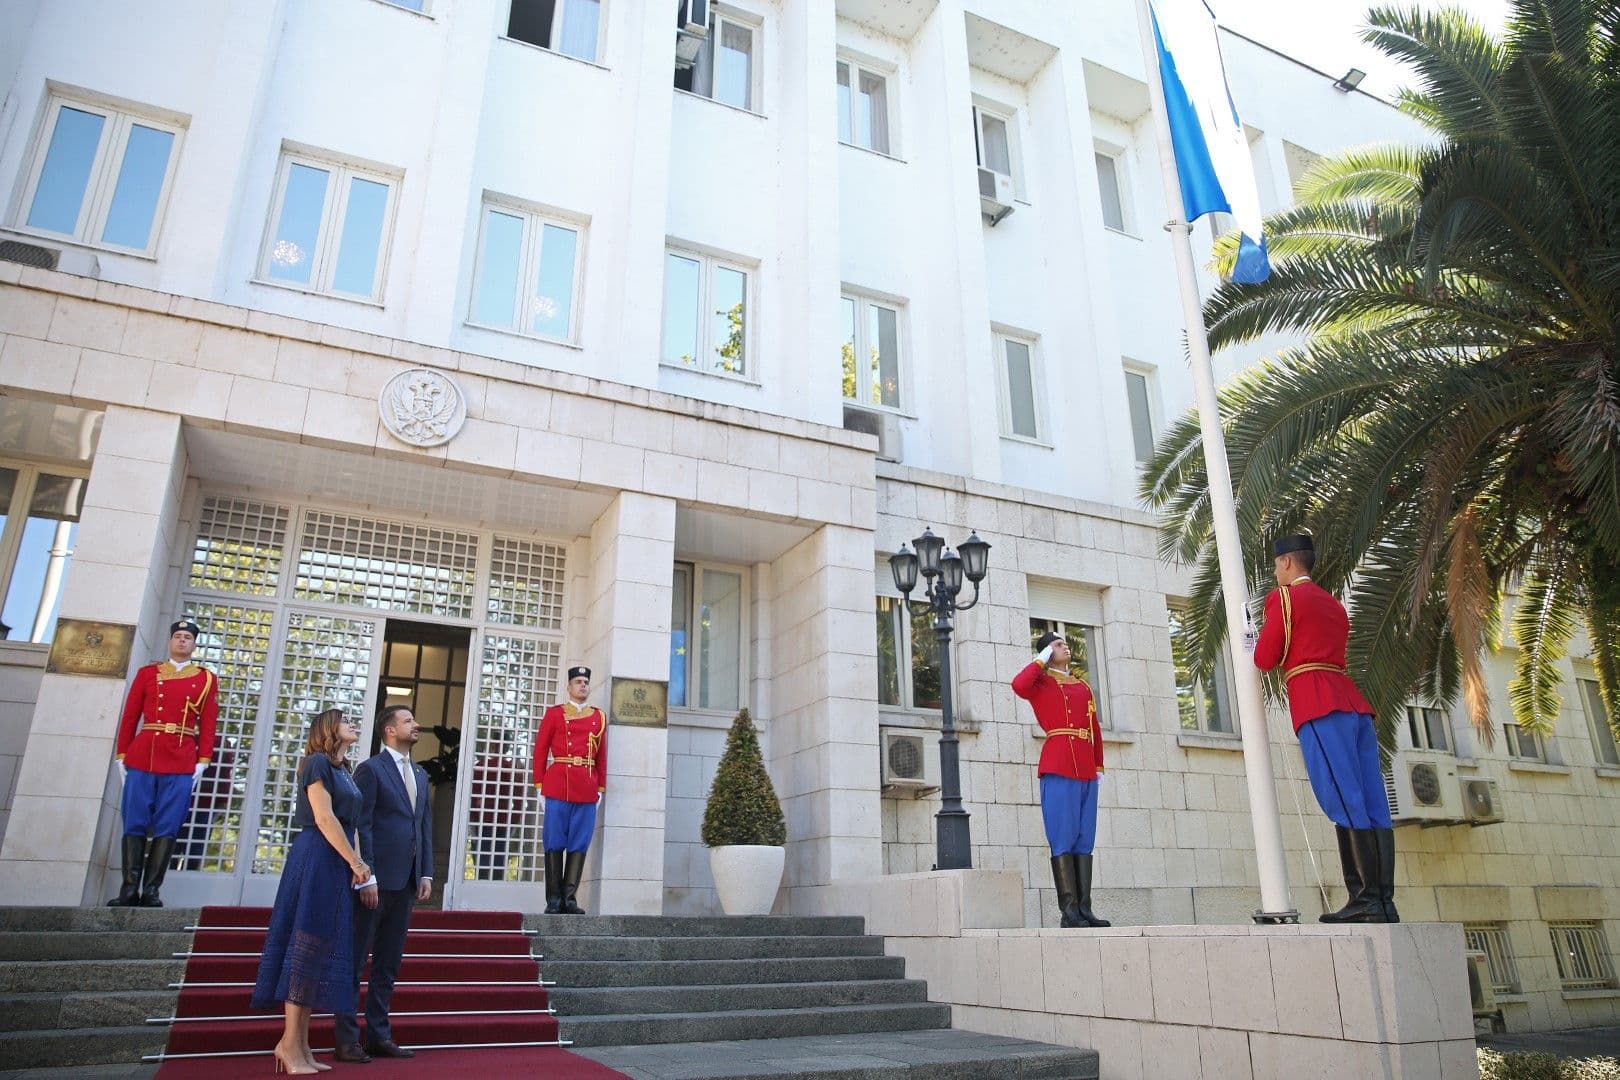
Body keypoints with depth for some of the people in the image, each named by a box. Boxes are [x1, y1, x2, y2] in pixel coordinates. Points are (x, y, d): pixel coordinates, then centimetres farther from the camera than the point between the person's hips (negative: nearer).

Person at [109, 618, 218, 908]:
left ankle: (151, 890, 4)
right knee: (135, 823, 2)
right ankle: (130, 889, 7)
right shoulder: (147, 673, 12)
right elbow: (129, 717, 10)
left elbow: (209, 723, 5)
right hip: (141, 758, 1)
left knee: (167, 827, -1)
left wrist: (203, 760, -3)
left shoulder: (207, 679, 10)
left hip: (181, 763, -1)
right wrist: (122, 755, 4)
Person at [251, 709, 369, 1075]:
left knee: (324, 947, 7)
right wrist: (357, 862, -12)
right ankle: (290, 1042, -3)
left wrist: (356, 864, 0)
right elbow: (324, 819, -14)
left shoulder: (344, 771, 20)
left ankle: (300, 1045, 11)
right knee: (309, 943, -8)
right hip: (317, 858, -9)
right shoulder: (317, 762, -6)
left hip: (337, 864, 9)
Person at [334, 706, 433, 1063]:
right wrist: (366, 878, -16)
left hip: (406, 882, 7)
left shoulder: (420, 774, 16)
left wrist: (426, 873, 7)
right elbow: (361, 826, -11)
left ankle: (379, 1036, 18)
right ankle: (347, 1040, 10)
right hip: (376, 879, -7)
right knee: (356, 960, 3)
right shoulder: (371, 769, -5)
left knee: (389, 963, 11)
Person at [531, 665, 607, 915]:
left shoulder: (599, 717, 14)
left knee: (580, 844, 2)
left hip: (587, 789, 3)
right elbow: (540, 750, 4)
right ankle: (554, 899, 7)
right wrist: (540, 786, -2)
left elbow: (602, 756, 14)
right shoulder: (554, 713, 6)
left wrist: (601, 789, 8)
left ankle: (569, 897, 6)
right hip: (559, 787, -2)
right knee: (554, 843, 0)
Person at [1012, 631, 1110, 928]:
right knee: (1063, 840, -7)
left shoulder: (1084, 686, 21)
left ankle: (1084, 909, 6)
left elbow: (1095, 728, 21)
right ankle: (1069, 910, -7)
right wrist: (1041, 661, -4)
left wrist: (1099, 765, 13)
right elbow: (1018, 685, -19)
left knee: (1085, 840, 5)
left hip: (1086, 770, 6)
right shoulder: (1040, 683, 5)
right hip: (1057, 768, -6)